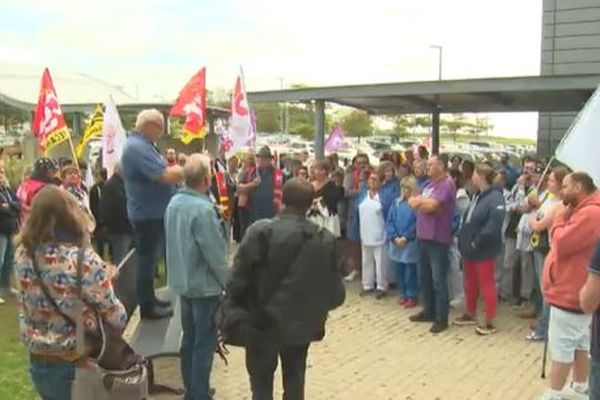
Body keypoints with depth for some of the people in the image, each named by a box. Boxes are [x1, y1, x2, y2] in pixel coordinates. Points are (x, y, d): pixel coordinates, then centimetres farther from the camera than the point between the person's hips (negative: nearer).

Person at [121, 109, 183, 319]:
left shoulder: (142, 145, 13)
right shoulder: (138, 147, -21)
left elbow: (158, 172, 17)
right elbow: (165, 176, -29)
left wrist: (182, 167, 4)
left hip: (152, 212, 10)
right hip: (148, 213, -10)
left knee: (151, 258, 18)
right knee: (148, 259, -1)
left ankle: (149, 299, 29)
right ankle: (147, 306, 10)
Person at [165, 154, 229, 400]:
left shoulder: (174, 203, 2)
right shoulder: (203, 209, -25)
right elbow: (215, 254, -22)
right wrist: (230, 282, -8)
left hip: (183, 282, 8)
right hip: (205, 285, -8)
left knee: (189, 338, 18)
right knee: (204, 343, 4)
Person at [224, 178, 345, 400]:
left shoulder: (260, 232, -17)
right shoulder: (326, 240, -8)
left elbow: (239, 279, -15)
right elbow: (336, 292, -4)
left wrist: (232, 312, 0)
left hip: (263, 322, -2)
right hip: (302, 324, 3)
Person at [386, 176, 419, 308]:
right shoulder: (396, 203, 8)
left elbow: (417, 223, -13)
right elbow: (390, 221, 6)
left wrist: (405, 238, -15)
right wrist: (395, 237, -7)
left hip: (411, 243, -5)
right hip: (396, 242, 5)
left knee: (410, 271, 1)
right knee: (398, 269, 10)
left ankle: (412, 296, 13)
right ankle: (402, 294, 24)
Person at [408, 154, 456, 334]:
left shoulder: (447, 184, -13)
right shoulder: (429, 184, 15)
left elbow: (431, 205, -23)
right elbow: (413, 203, 7)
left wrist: (420, 201, -4)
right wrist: (427, 204, -12)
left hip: (438, 239, -9)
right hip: (423, 236, 9)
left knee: (438, 280, -2)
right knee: (425, 278, 17)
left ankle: (441, 319, 7)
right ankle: (429, 311, 29)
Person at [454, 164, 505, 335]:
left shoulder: (495, 197, -19)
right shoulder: (477, 195, 11)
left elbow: (493, 225, -27)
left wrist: (476, 242, -21)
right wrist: (463, 239, 8)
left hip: (484, 250, -9)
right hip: (470, 248, 9)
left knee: (487, 285, 1)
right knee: (470, 283, 20)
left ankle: (490, 323, 11)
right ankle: (469, 314, 35)